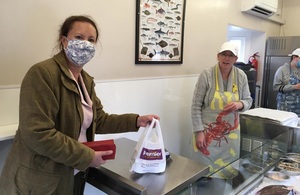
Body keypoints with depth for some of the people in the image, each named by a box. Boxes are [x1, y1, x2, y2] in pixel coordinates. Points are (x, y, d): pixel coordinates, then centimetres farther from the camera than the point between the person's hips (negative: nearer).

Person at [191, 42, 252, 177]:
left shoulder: (241, 76, -1)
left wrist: (240, 104, -15)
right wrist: (199, 132, -13)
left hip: (230, 132, 4)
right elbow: (196, 106, -10)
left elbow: (248, 100, 9)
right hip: (207, 131, -3)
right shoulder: (206, 75, -12)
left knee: (229, 170, 15)